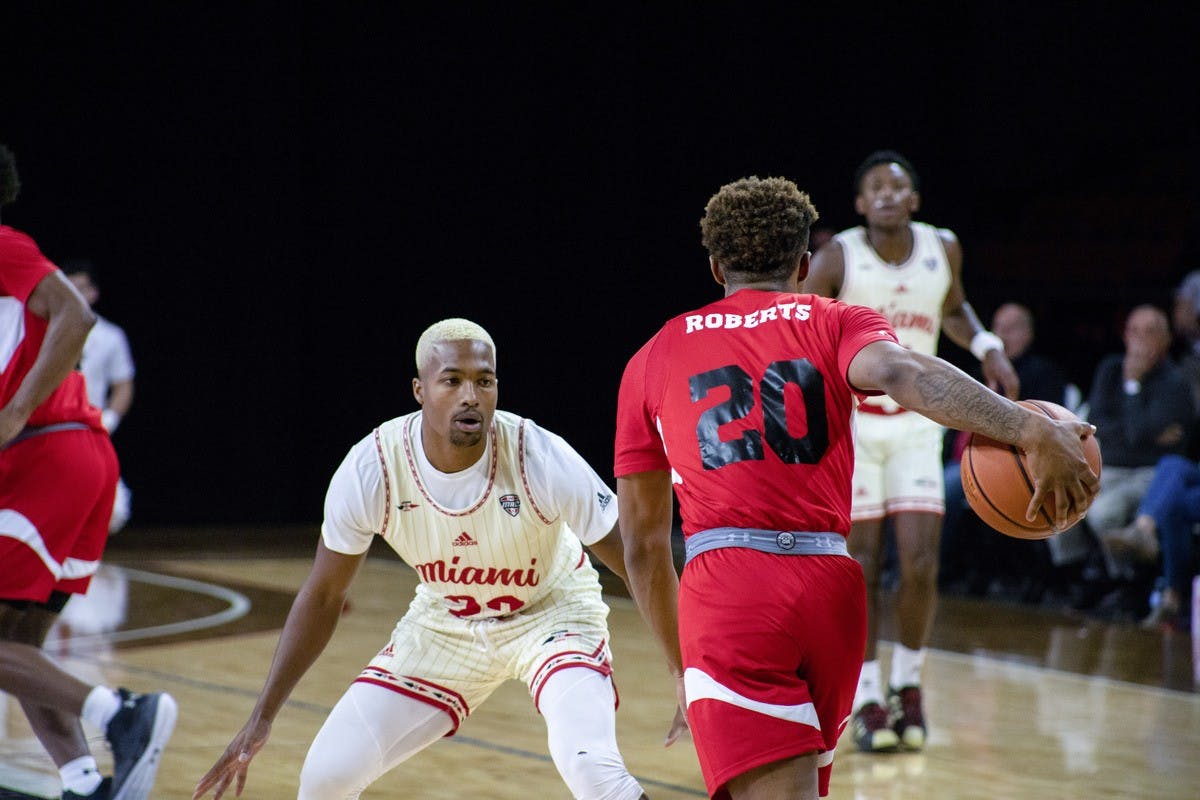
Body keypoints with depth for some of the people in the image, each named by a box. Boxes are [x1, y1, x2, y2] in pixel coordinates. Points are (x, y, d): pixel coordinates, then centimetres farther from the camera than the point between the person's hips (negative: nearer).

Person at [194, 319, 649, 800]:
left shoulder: (539, 458, -30)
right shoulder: (371, 468, -23)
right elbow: (323, 596, -7)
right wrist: (261, 719, -8)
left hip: (550, 610, -3)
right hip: (446, 620, 3)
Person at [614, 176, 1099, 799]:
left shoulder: (653, 358, 20)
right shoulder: (838, 324, 15)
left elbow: (643, 543, 22)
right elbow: (898, 372, -12)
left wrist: (681, 669, 34)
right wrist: (1032, 430, -25)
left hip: (726, 590, -2)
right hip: (831, 587, 2)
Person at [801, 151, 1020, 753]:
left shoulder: (942, 250, -4)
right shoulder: (837, 259, -14)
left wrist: (986, 346, 0)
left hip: (914, 425, 2)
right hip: (851, 421, -2)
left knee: (920, 566, -7)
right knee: (861, 567, -2)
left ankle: (908, 683, 16)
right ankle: (868, 700, 10)